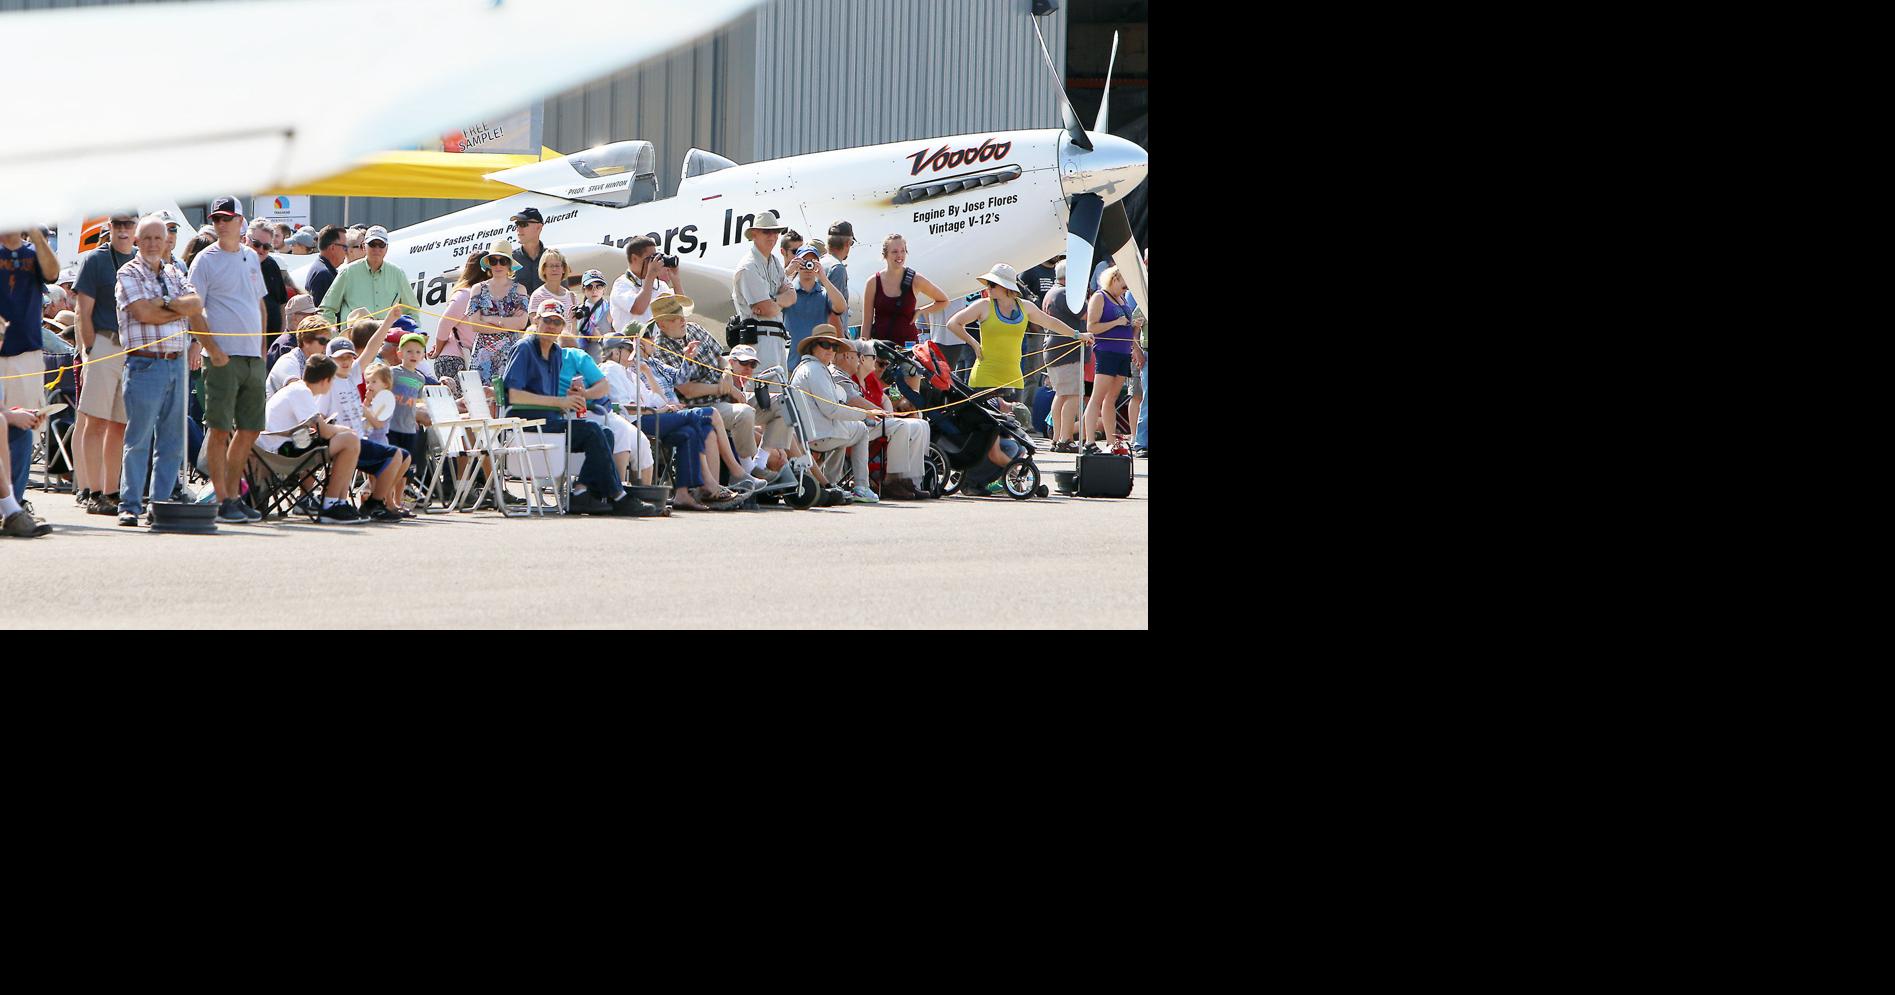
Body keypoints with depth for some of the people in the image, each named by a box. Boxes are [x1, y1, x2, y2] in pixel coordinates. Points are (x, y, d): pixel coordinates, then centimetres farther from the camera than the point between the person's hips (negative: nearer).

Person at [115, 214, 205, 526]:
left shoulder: (174, 273, 17)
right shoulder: (129, 274, -1)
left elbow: (197, 302, 2)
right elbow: (144, 313, -13)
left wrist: (165, 303, -13)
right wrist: (182, 310, -1)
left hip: (178, 362, 6)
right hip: (145, 364, -6)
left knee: (172, 441, 6)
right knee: (138, 439, -7)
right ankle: (130, 506, -5)